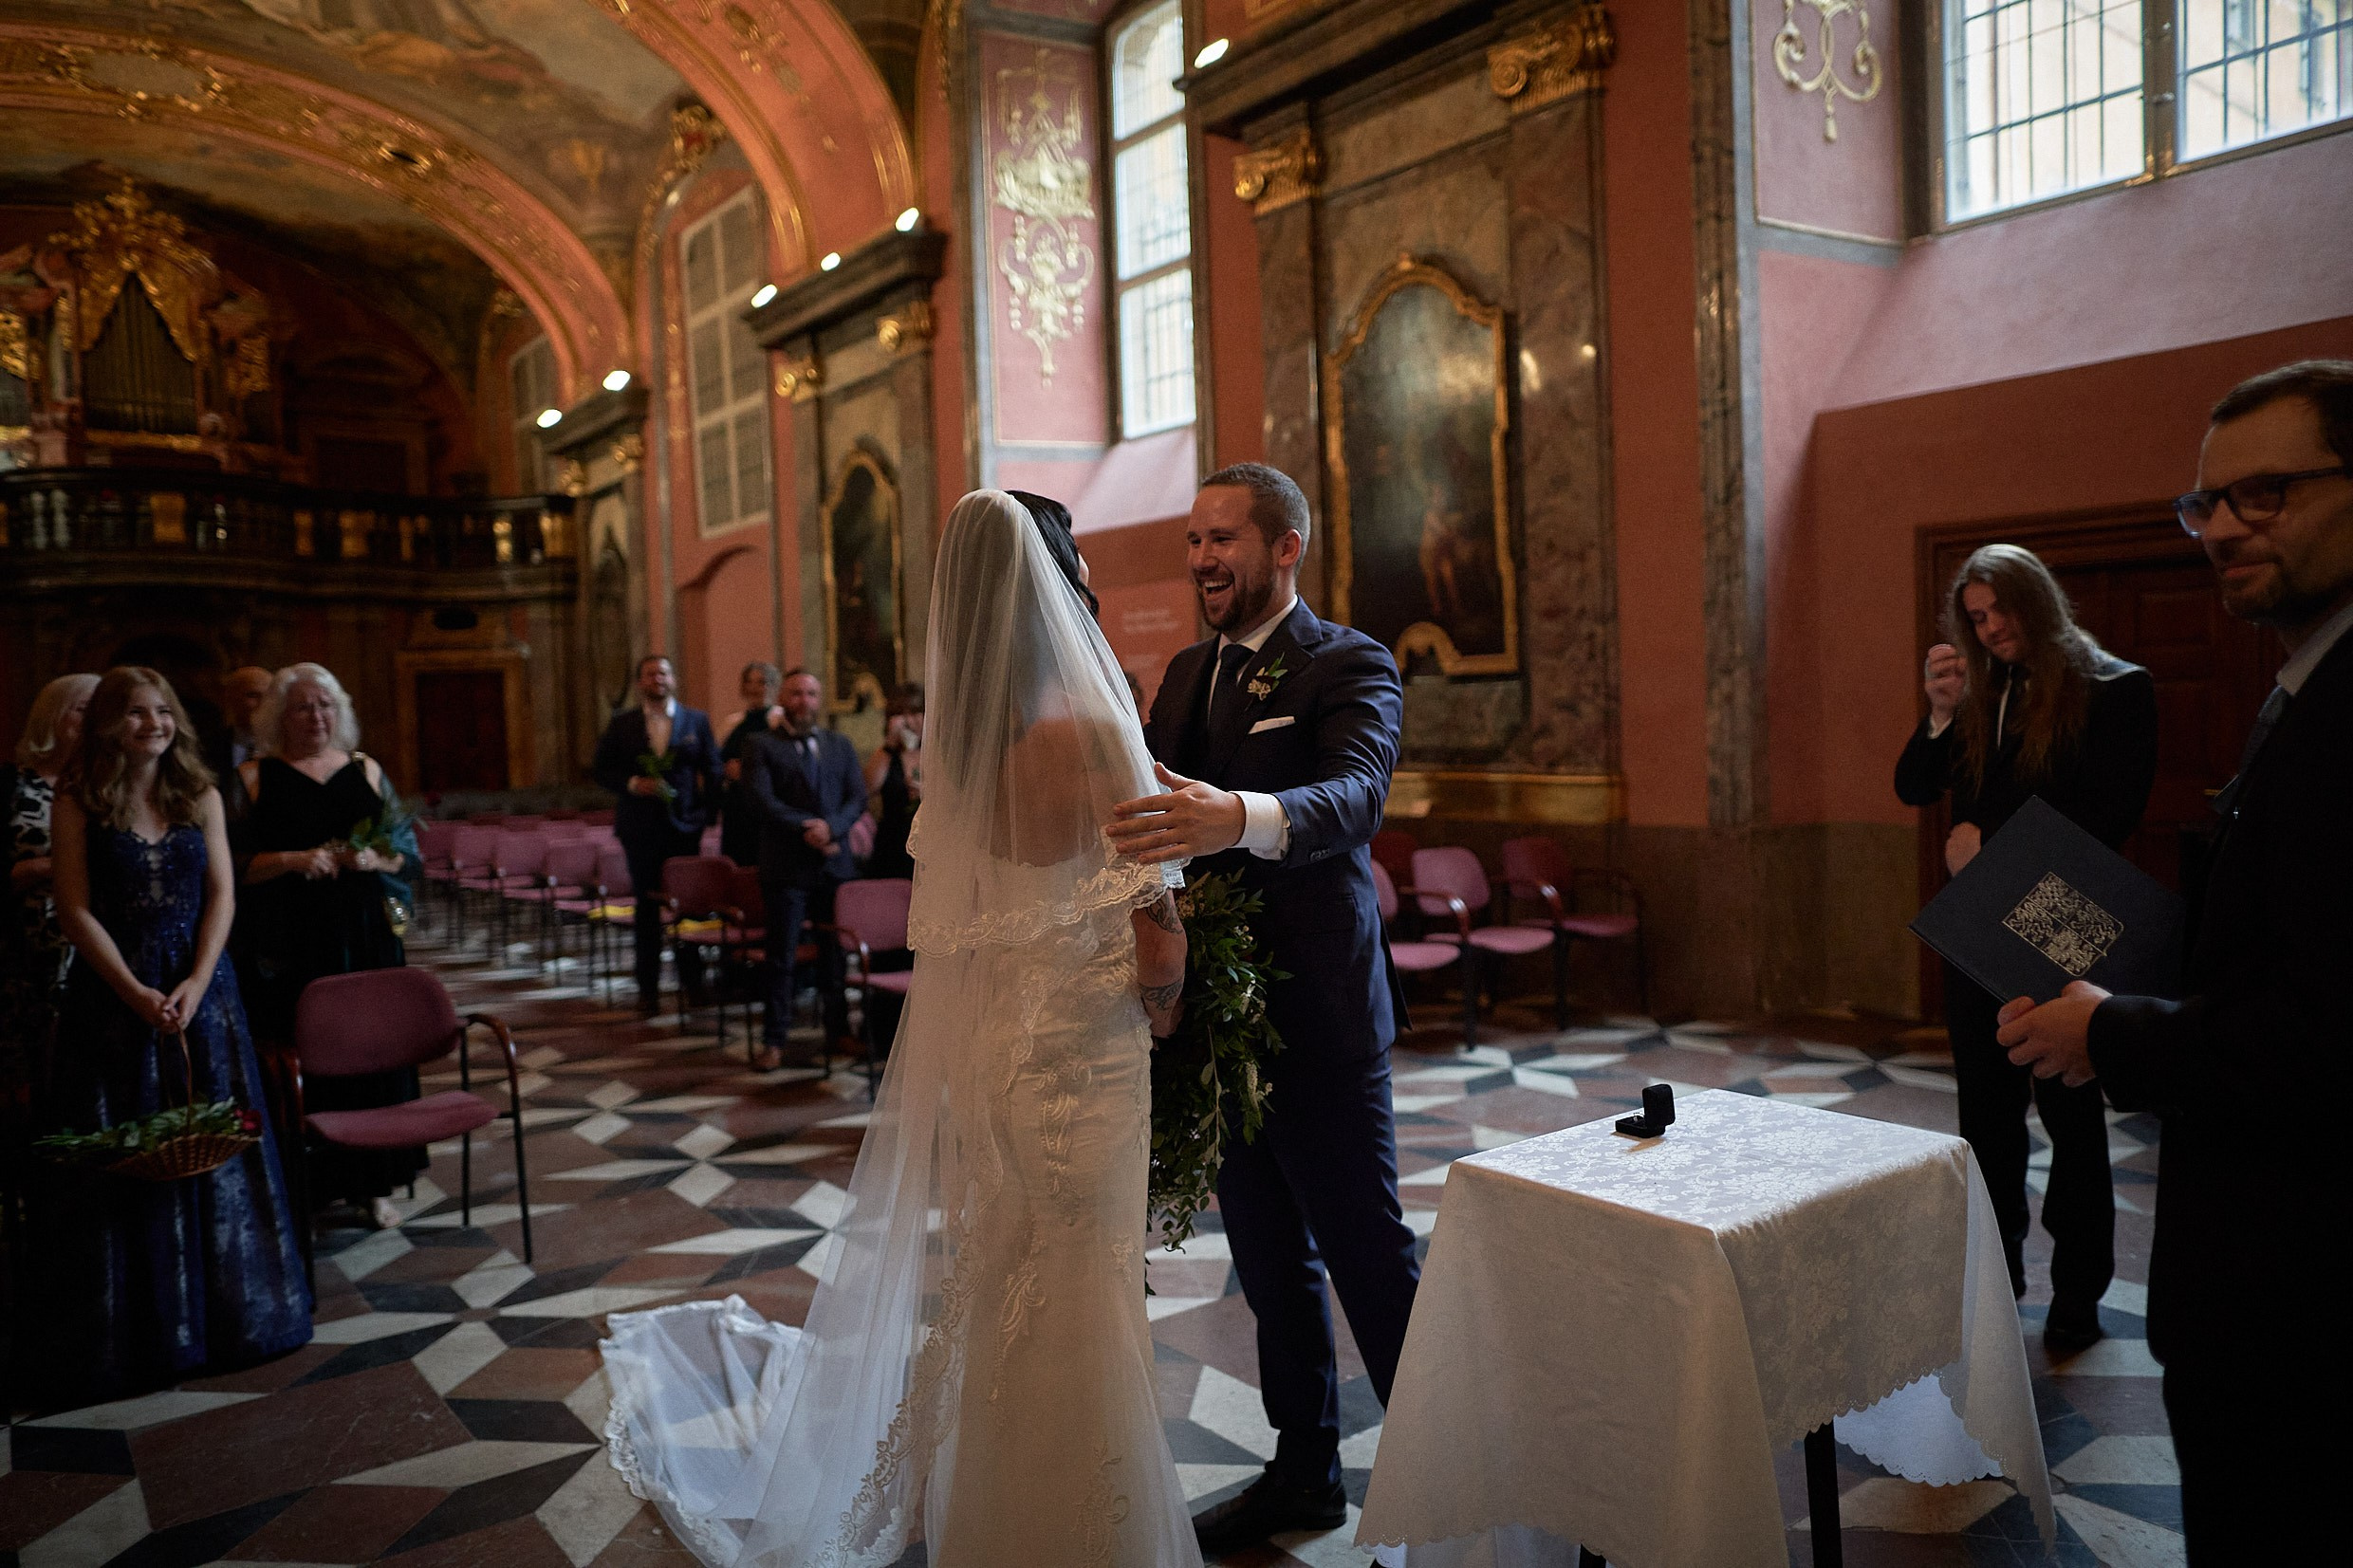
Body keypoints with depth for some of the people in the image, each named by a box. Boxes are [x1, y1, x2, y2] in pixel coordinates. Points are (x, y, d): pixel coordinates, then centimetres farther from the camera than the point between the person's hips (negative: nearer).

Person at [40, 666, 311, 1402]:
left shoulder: (201, 795, 4)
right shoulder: (79, 800, -3)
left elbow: (221, 896, 1)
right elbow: (76, 909, -7)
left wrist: (194, 984, -12)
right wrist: (136, 993, -15)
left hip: (200, 986, 2)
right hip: (113, 991, -2)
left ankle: (228, 1314, 21)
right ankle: (130, 1333, 17)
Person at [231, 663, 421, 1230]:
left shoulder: (367, 771, 11)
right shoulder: (254, 777, 3)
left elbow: (407, 849, 10)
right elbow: (232, 864, -3)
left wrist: (374, 860, -10)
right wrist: (294, 859, -17)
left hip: (367, 939, 2)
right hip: (290, 947, -2)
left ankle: (374, 1182, 13)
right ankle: (312, 1179, 10)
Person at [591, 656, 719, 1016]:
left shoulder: (697, 720, 6)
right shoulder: (622, 724, 6)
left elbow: (713, 768, 6)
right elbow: (602, 769, 6)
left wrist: (704, 814, -4)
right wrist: (632, 784, -12)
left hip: (685, 824, 0)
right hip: (641, 827, 0)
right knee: (646, 906, 5)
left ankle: (691, 980, 13)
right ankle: (648, 987, 11)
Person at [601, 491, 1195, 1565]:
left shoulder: (957, 740, 1)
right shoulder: (1088, 731, -20)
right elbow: (1155, 941, -20)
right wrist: (1161, 997, 2)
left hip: (976, 1048, 7)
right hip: (1074, 1060, -7)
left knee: (981, 1294, 23)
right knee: (1075, 1314, 7)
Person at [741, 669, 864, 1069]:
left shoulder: (840, 745, 13)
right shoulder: (761, 746, 2)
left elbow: (857, 798, 4)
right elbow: (763, 799, -10)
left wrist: (830, 826, -14)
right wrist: (806, 828, -18)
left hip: (835, 863, 4)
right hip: (786, 866, -3)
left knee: (836, 952, 10)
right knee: (782, 956, 0)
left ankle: (839, 1030, 21)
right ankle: (776, 1040, 7)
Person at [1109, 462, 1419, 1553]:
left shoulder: (1351, 665, -8)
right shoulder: (1187, 672, 13)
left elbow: (1356, 792, -28)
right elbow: (1145, 798, 11)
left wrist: (1239, 817, -47)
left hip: (1317, 1011, -7)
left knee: (1368, 1250, 4)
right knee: (1269, 1256, 17)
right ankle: (1305, 1469, 34)